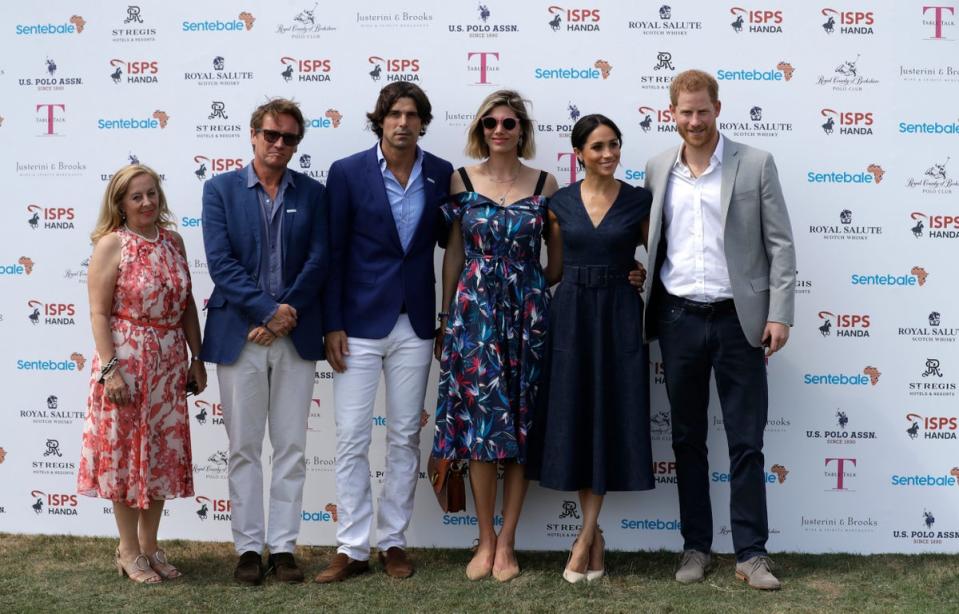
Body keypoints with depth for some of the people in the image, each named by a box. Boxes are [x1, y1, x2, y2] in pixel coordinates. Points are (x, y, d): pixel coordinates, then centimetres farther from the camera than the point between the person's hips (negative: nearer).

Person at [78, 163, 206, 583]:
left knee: (164, 454, 10)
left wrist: (196, 358, 9)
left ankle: (150, 546, 24)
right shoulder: (111, 245, -8)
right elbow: (99, 313, -12)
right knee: (126, 453, 4)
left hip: (169, 363, 5)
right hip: (127, 361, -5)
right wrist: (110, 369, -18)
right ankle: (129, 551, 17)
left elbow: (187, 305, 11)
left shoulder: (172, 241, 8)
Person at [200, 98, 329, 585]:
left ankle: (283, 546, 14)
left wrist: (286, 317, -11)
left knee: (291, 447, 6)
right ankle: (248, 548, 14)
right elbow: (220, 262, -6)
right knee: (244, 448, 5)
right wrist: (269, 310, -15)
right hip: (239, 335, -1)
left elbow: (318, 261, -1)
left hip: (297, 337, 1)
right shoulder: (220, 189, 3)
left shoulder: (312, 193, 7)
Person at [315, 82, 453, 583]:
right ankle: (352, 548, 10)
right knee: (352, 439, 0)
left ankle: (393, 541, 21)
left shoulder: (442, 175, 2)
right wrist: (332, 326, -7)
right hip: (359, 322, -2)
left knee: (405, 438, 9)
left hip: (414, 325, 2)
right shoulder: (347, 173, -4)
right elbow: (333, 253, -4)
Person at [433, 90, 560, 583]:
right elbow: (453, 256, 7)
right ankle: (486, 540, 10)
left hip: (527, 313, 1)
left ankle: (505, 542, 11)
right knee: (480, 422, -3)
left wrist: (530, 290, 5)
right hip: (474, 311, 0)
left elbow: (557, 261, 10)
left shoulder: (545, 184, 4)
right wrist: (445, 319, 6)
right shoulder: (460, 181, 4)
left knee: (521, 424, 2)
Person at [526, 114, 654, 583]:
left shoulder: (639, 201, 1)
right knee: (574, 417, 3)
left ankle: (586, 535, 6)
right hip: (571, 314, 1)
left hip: (619, 315, -1)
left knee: (609, 416, -2)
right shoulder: (560, 203, 4)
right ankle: (594, 536, 16)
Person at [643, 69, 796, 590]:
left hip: (739, 319, -3)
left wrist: (779, 314, -9)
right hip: (679, 319, 3)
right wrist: (646, 307, 7)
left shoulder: (756, 165, -2)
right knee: (687, 440, 10)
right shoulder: (658, 170, 7)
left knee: (746, 443, 2)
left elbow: (780, 245, -3)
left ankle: (751, 553, 10)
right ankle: (696, 546, 21)